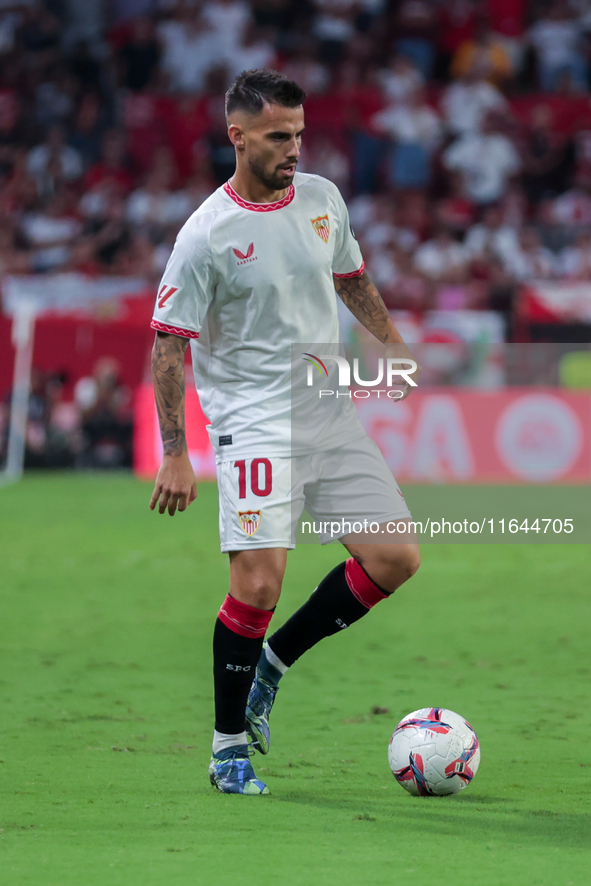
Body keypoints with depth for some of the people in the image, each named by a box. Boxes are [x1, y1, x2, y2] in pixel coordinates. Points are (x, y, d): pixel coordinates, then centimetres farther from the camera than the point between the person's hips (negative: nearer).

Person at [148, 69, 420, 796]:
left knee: (396, 559, 1)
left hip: (330, 410, 6)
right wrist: (174, 456, -14)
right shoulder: (207, 236, -12)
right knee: (258, 579, -16)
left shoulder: (321, 199, 5)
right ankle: (229, 747, 1)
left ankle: (273, 662, 17)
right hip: (253, 421, -6)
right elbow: (170, 342, -10)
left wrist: (396, 347, 15)